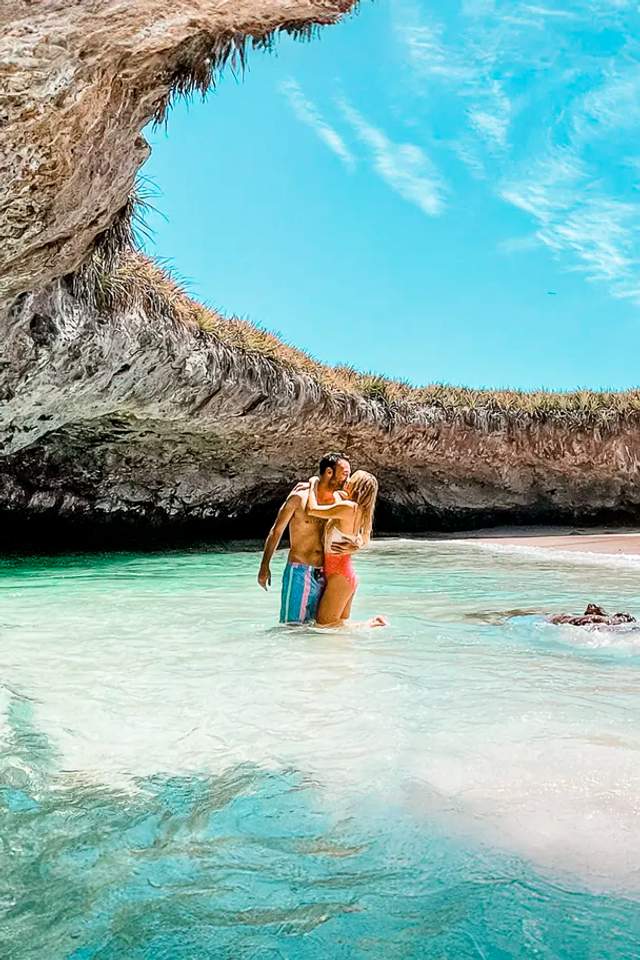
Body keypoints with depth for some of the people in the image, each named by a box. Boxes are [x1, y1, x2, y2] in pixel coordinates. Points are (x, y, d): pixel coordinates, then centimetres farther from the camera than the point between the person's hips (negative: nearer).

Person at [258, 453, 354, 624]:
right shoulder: (300, 496, -8)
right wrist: (264, 566, 0)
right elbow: (277, 531, -1)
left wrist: (352, 546, -8)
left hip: (324, 575, 5)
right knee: (292, 625, -2)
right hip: (299, 572, -5)